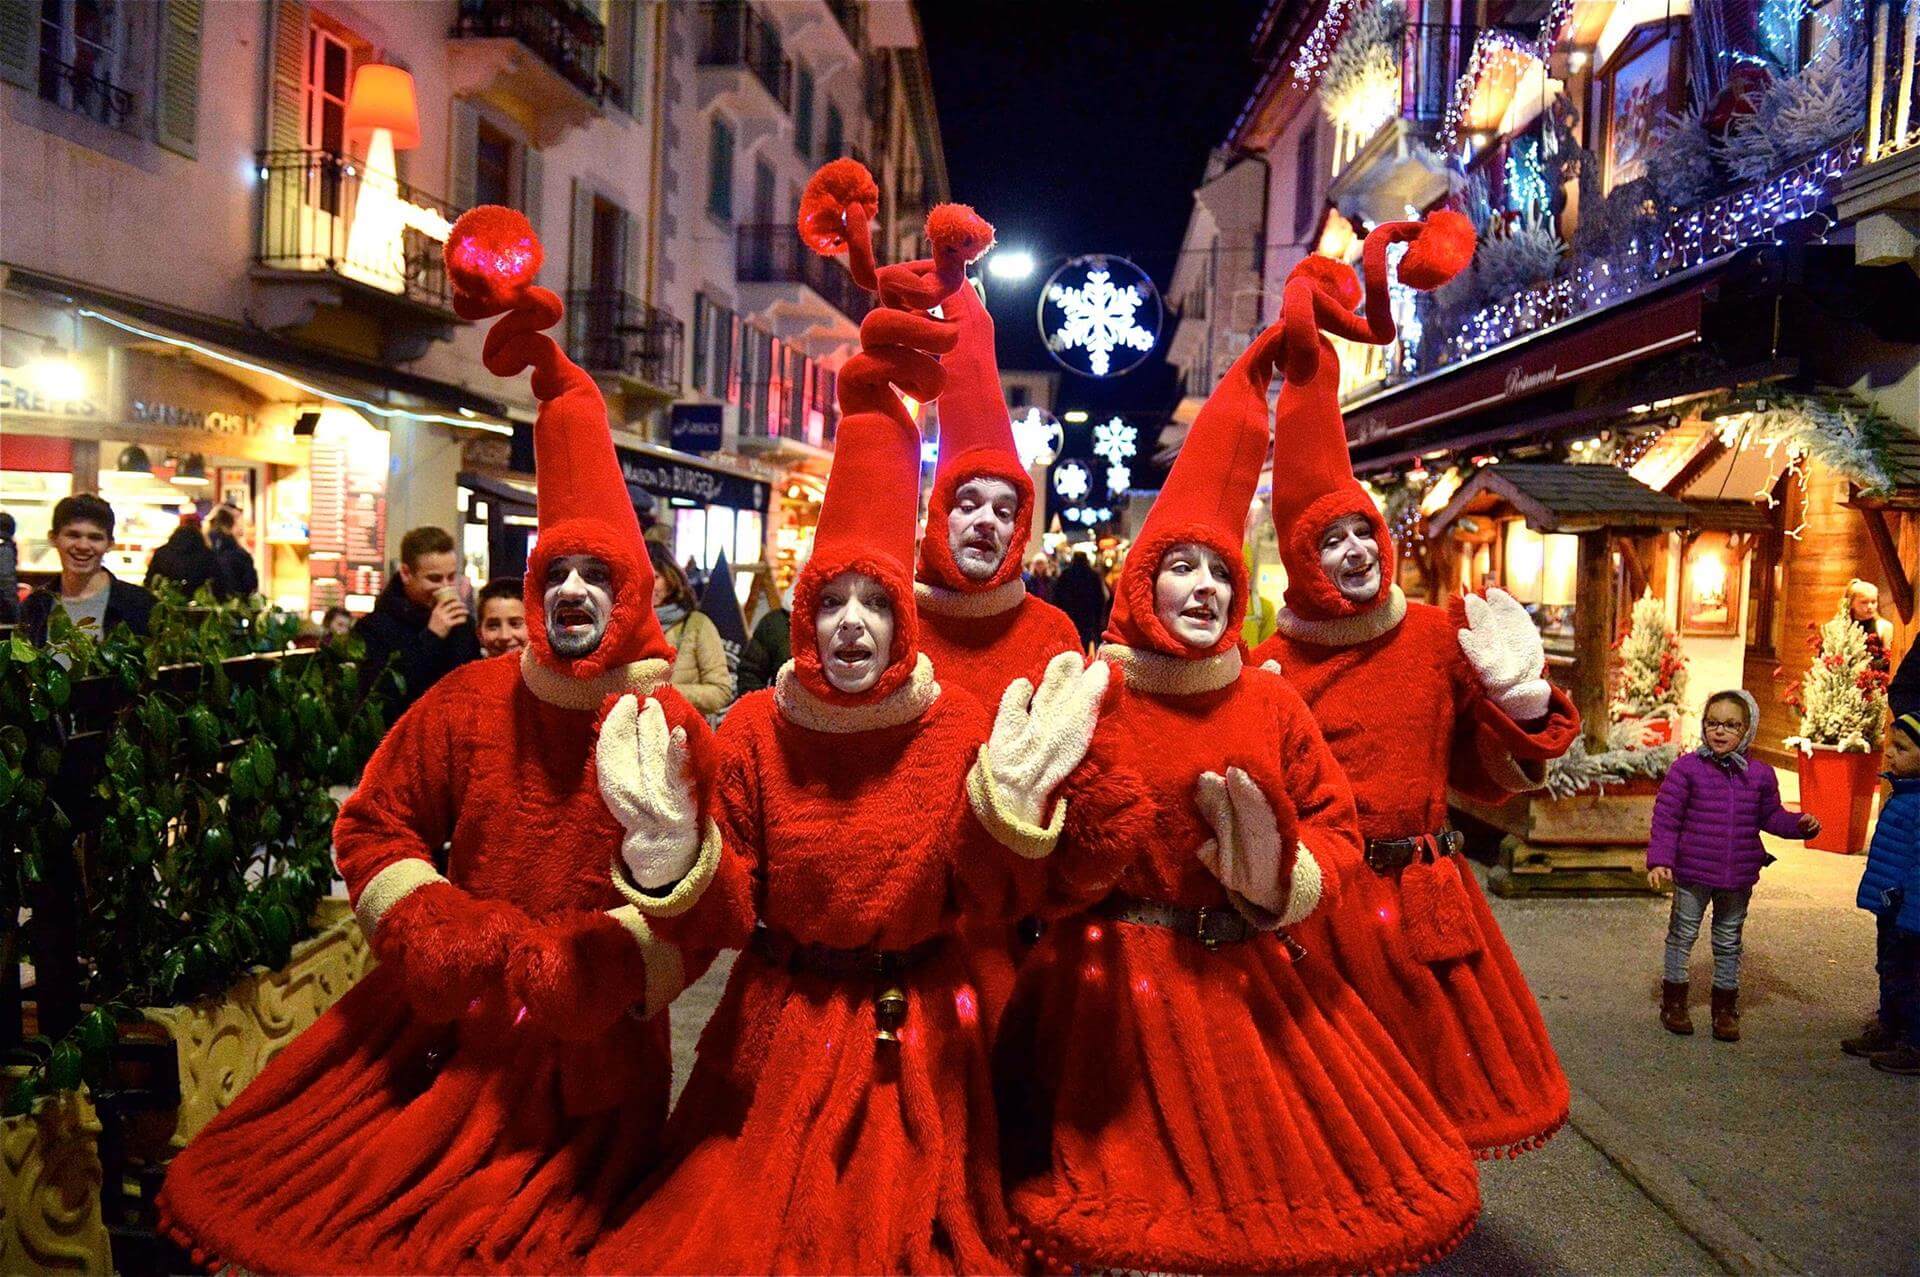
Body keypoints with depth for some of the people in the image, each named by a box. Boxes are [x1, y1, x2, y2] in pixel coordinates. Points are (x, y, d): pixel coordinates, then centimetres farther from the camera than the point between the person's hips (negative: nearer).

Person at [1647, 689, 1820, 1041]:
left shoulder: (1760, 775, 1)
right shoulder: (1687, 768, -10)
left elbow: (1770, 816, 13)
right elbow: (1666, 818, -8)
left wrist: (1799, 824, -6)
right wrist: (1660, 860, -15)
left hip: (1739, 876, 3)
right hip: (1692, 872, -3)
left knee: (1729, 942, 15)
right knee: (1682, 936, 10)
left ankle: (1725, 1008, 29)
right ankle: (1674, 1003, 24)